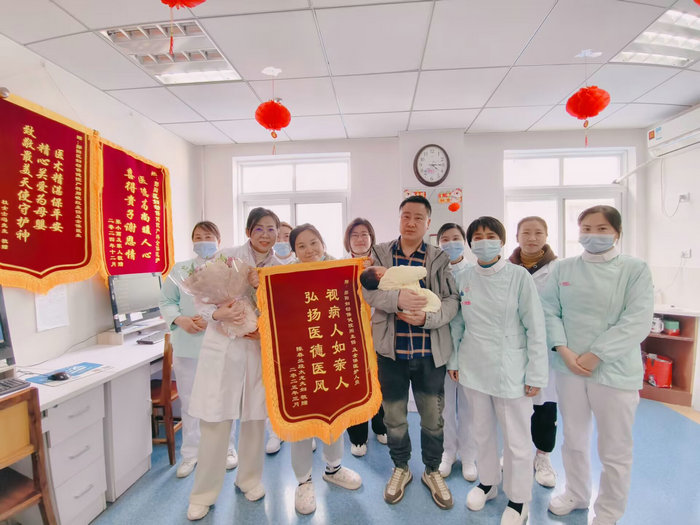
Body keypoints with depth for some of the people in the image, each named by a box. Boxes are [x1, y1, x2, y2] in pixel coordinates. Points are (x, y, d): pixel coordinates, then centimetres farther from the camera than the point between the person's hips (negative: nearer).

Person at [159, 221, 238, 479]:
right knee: (189, 399, 11)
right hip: (187, 344, 3)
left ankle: (227, 448, 26)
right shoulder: (180, 269, 12)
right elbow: (166, 302, 9)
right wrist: (180, 319, -9)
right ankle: (190, 453, 28)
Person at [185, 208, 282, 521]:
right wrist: (219, 314, -23)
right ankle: (203, 494, 27)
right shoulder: (226, 257, -3)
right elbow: (203, 299, -3)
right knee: (214, 421, 4)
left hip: (260, 347, 2)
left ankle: (249, 479, 37)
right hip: (222, 346, -2)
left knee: (255, 418, 13)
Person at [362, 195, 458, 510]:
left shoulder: (439, 258, 1)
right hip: (391, 350, 0)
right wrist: (398, 298, -30)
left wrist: (427, 317, -25)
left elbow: (452, 300, -7)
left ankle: (432, 471, 41)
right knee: (394, 417, 16)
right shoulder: (380, 253, 1)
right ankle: (400, 468, 42)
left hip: (430, 352, 0)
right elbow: (368, 290, -12)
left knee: (433, 417, 15)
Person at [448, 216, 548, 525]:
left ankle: (518, 500, 36)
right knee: (482, 432, 20)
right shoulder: (462, 278, 0)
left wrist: (536, 374, -8)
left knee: (516, 439, 11)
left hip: (510, 370, -3)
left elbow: (535, 327, -8)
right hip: (474, 369, 3)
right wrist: (453, 360, 7)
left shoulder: (519, 277, -10)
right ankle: (487, 482, 45)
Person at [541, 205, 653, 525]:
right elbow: (549, 311, 1)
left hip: (616, 372, -2)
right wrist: (563, 350, -12)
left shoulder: (635, 270, -4)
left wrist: (595, 355, -18)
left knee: (614, 451, 12)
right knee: (573, 439, 19)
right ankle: (576, 494, 41)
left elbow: (637, 322, -13)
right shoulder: (564, 268, 4)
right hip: (569, 368, 3)